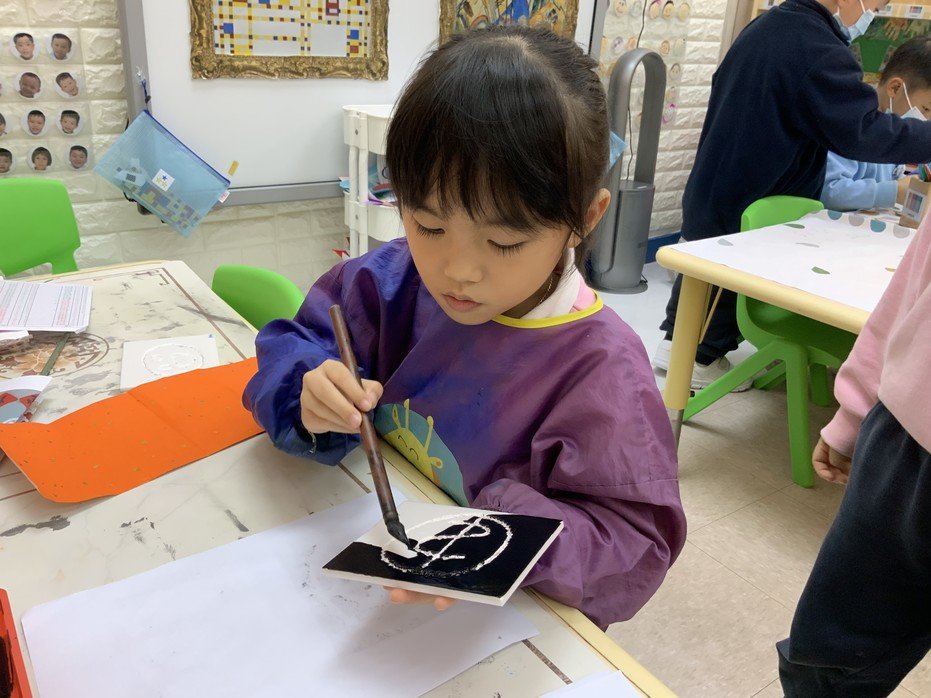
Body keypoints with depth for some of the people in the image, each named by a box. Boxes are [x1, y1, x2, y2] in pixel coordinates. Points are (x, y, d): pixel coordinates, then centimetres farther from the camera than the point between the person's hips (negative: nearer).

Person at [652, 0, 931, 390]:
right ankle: (703, 358, 25)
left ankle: (675, 341, 34)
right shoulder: (821, 54, -24)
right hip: (746, 212, -8)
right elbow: (865, 132, -25)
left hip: (707, 195, 8)